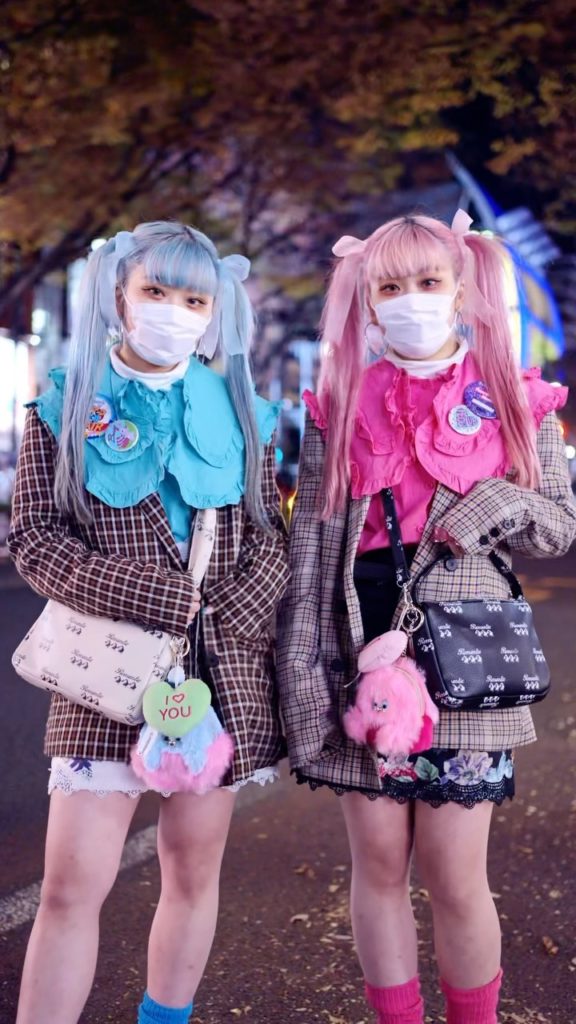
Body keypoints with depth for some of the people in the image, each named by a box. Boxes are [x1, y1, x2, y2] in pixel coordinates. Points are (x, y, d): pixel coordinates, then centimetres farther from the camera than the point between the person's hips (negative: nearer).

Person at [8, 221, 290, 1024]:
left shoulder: (239, 413, 9)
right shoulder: (65, 408, 3)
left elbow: (270, 538, 7)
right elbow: (35, 537, -5)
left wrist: (225, 617, -11)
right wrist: (160, 602, -15)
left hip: (225, 672, 3)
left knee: (194, 874, 11)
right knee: (73, 887, -6)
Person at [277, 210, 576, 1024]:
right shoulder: (338, 407, 6)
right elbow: (309, 543, 4)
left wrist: (506, 504, -10)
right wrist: (301, 664, -3)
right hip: (362, 659, 1)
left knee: (456, 879, 2)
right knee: (379, 865, 9)